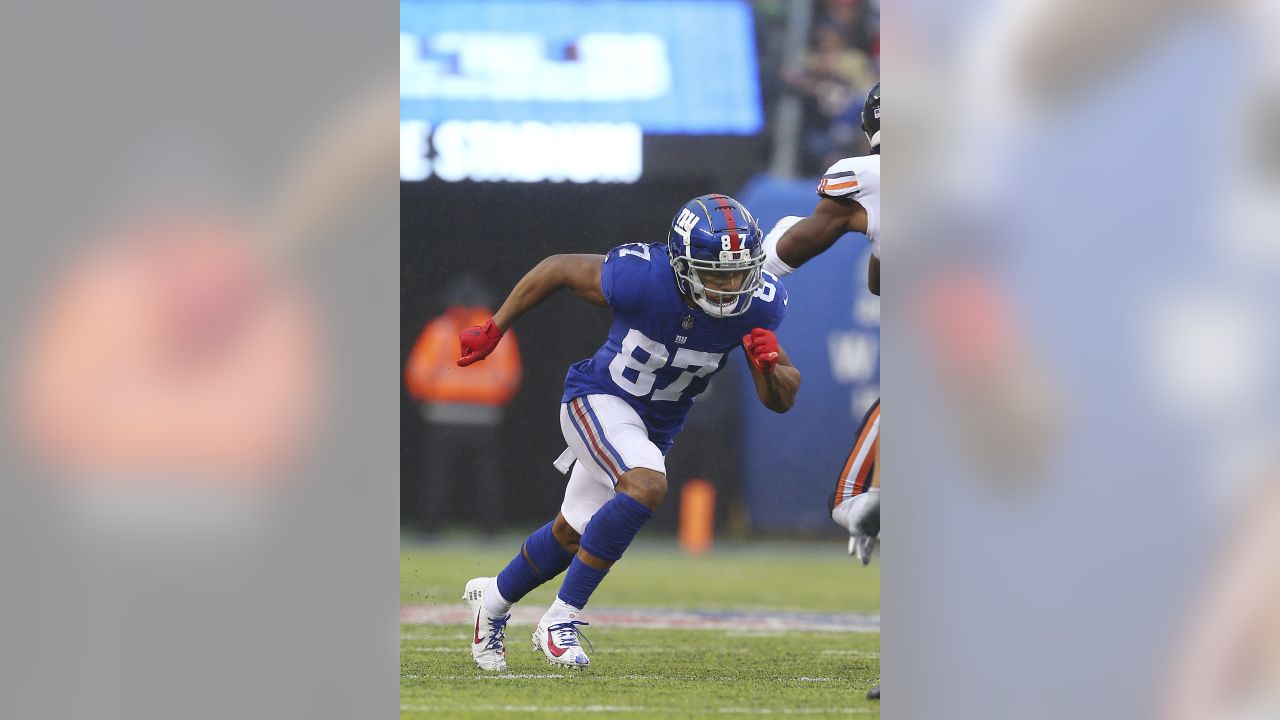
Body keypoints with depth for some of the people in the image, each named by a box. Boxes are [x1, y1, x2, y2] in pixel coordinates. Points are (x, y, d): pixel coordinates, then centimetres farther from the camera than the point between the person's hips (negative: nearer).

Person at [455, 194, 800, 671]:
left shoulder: (758, 304, -20)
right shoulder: (642, 279, -32)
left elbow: (781, 401, -9)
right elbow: (557, 269, -13)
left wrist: (773, 368, -32)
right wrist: (493, 329, -6)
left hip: (657, 425, 6)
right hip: (599, 400, -6)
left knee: (571, 535, 20)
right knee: (647, 485, -33)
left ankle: (494, 598, 49)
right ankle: (561, 621, -20)